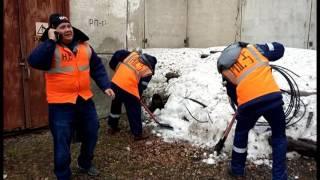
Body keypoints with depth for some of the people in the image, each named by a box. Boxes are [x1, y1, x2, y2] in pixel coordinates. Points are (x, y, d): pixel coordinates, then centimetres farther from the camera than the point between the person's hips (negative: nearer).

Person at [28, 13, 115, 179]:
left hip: (85, 100, 6)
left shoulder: (84, 46, 6)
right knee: (62, 143, 2)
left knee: (91, 135, 19)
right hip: (61, 104, -5)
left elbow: (97, 68, 11)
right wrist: (51, 41, -26)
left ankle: (85, 164, 44)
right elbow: (35, 62, -27)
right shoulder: (49, 47, -8)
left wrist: (105, 86, 2)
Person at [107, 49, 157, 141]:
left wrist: (114, 66, 23)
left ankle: (112, 127, 41)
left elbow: (118, 54, 12)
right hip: (129, 88, -6)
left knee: (115, 105, 26)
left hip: (115, 82, 6)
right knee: (134, 111, 10)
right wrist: (138, 97, 22)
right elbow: (141, 87, 7)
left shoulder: (134, 53, 17)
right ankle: (138, 134, 20)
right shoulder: (148, 72, 5)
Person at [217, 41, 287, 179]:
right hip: (272, 97, 0)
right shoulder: (252, 48, 16)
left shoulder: (224, 69, 18)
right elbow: (279, 49, 21)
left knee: (241, 133, 28)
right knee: (279, 135, 22)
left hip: (248, 103, 1)